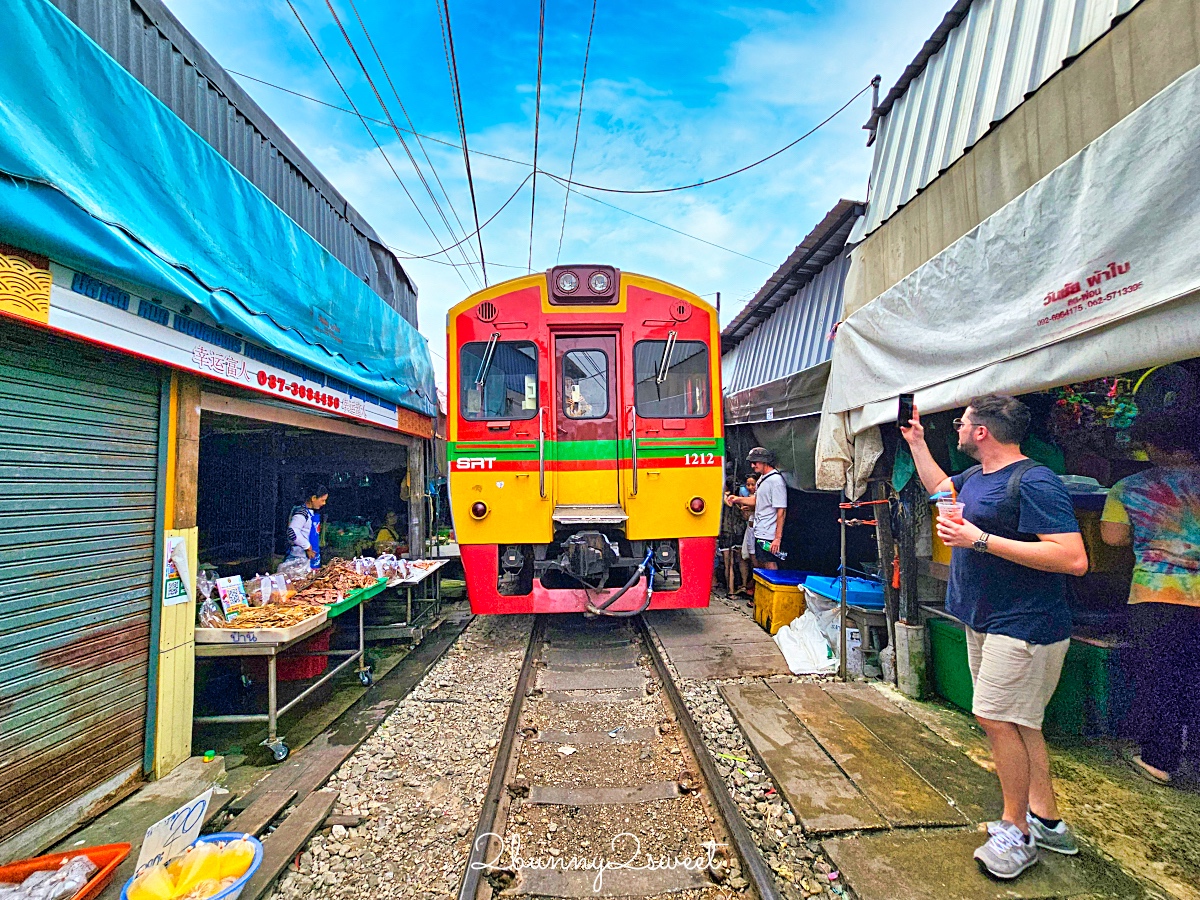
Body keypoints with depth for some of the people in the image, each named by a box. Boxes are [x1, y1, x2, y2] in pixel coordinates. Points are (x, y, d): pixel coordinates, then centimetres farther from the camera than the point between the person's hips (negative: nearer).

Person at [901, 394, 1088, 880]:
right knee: (1017, 721, 17)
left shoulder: (1034, 481, -20)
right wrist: (916, 441, 28)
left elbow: (1074, 559, -27)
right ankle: (1046, 821, 31)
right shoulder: (975, 476, 8)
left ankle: (1016, 832, 14)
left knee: (997, 717, -4)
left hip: (1024, 625, -9)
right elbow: (938, 486, 31)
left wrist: (981, 539, -28)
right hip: (986, 621, 9)